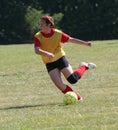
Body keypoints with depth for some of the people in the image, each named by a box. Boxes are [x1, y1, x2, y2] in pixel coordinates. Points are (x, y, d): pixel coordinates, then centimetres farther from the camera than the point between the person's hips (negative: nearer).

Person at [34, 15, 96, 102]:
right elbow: (37, 50, -25)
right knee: (59, 84, -14)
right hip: (50, 64, 1)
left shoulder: (57, 33, -11)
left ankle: (84, 67, 21)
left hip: (60, 59, -1)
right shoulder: (38, 37, -12)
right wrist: (47, 54, -44)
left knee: (72, 79, -11)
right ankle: (77, 98, 4)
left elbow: (71, 39, -4)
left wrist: (85, 43, -9)